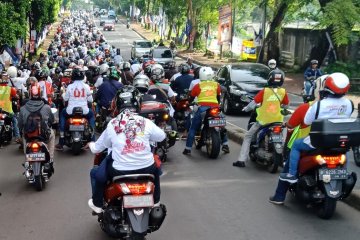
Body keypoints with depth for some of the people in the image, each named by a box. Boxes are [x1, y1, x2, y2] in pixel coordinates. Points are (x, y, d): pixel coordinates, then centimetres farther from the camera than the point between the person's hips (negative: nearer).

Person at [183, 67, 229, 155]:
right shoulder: (216, 85, 15)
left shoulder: (198, 86, 10)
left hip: (202, 108, -2)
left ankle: (188, 148, 3)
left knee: (193, 129, 8)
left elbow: (191, 98, 17)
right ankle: (225, 145, 16)